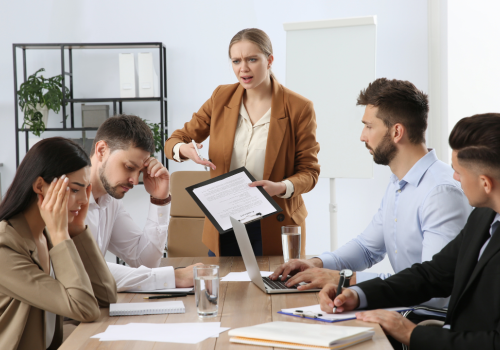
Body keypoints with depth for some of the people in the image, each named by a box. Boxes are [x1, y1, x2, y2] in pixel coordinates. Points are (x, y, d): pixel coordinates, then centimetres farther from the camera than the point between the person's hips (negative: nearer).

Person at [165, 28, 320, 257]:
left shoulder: (299, 108, -7)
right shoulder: (221, 98, 3)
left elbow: (309, 171, -3)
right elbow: (174, 141, 6)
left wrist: (282, 187, -24)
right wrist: (184, 149, -19)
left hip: (274, 228, -3)